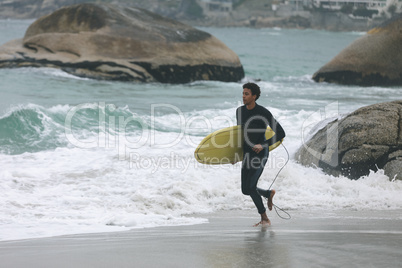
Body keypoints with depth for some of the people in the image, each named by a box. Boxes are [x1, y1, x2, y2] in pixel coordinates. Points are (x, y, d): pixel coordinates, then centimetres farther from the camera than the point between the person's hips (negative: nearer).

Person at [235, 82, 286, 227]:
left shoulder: (264, 113, -15)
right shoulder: (240, 111, 5)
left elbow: (280, 133, -14)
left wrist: (263, 145, -23)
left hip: (260, 154, -7)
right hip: (247, 154, 7)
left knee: (250, 187, -17)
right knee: (245, 190, 7)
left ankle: (265, 219, -3)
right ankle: (269, 193, 37)